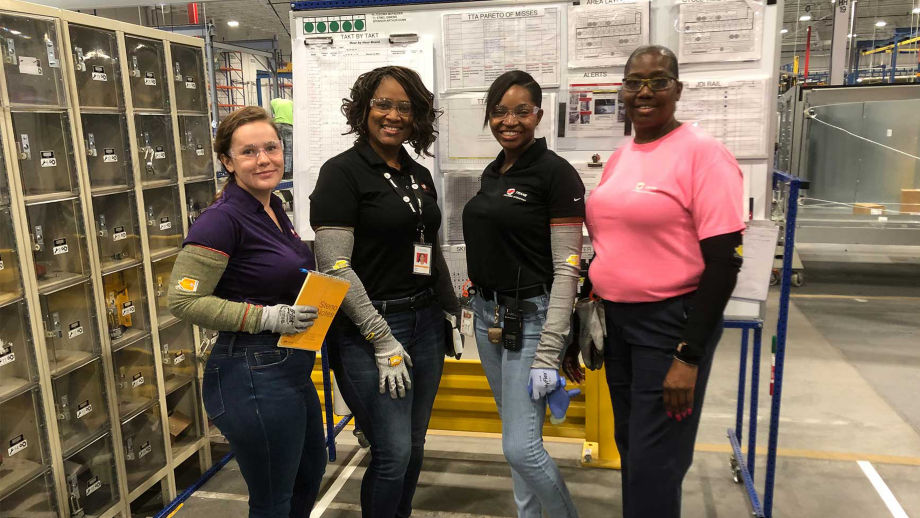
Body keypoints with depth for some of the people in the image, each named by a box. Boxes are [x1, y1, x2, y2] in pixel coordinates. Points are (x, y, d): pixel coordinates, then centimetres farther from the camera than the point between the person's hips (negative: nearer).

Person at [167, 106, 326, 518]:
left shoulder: (273, 207, 7)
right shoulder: (223, 218, -19)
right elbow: (183, 300, -22)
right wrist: (267, 317, -23)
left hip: (291, 371, 9)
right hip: (254, 378, -9)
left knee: (310, 473, 28)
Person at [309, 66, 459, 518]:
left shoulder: (419, 176, 12)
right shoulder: (342, 172, -9)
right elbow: (335, 266, -16)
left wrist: (452, 310, 18)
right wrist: (383, 340, -17)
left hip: (425, 323, 7)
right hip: (369, 330, -6)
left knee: (413, 447, 15)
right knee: (393, 453, -1)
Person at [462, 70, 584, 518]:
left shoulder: (556, 174, -12)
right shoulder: (491, 173, 10)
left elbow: (567, 269, -15)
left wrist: (548, 354, -19)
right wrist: (478, 306, 16)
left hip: (531, 317, -7)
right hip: (487, 314, 7)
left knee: (521, 446, -6)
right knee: (515, 432, 17)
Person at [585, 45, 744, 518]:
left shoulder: (702, 153, -13)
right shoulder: (618, 158, 9)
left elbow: (724, 260, -16)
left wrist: (689, 355, -18)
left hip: (671, 320, -7)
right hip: (615, 317, 7)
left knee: (653, 464, 2)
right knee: (629, 445, 19)